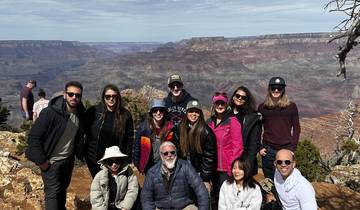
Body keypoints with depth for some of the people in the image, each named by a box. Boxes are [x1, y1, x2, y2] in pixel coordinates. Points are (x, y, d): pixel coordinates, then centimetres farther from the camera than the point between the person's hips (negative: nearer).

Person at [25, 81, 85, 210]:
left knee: (63, 189, 23)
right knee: (53, 192, -3)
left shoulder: (80, 114, -4)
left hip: (69, 160, 6)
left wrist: (79, 154, 5)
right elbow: (34, 137, -20)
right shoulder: (50, 113, -22)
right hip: (51, 162, -6)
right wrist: (41, 161, -18)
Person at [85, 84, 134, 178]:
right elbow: (85, 131, 4)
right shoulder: (93, 111, -4)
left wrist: (127, 161, -5)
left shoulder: (125, 115, -3)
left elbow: (129, 140, -2)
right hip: (94, 159, 1)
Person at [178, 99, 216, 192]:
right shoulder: (181, 129, 6)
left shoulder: (206, 131, -8)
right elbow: (177, 151, 11)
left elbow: (209, 156, -9)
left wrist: (205, 178, -11)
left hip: (200, 174, -4)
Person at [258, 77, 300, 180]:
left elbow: (296, 128, 5)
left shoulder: (291, 106, 4)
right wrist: (260, 147, -1)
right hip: (268, 150, 1)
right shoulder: (263, 107, 5)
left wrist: (293, 147, -3)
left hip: (286, 149, -1)